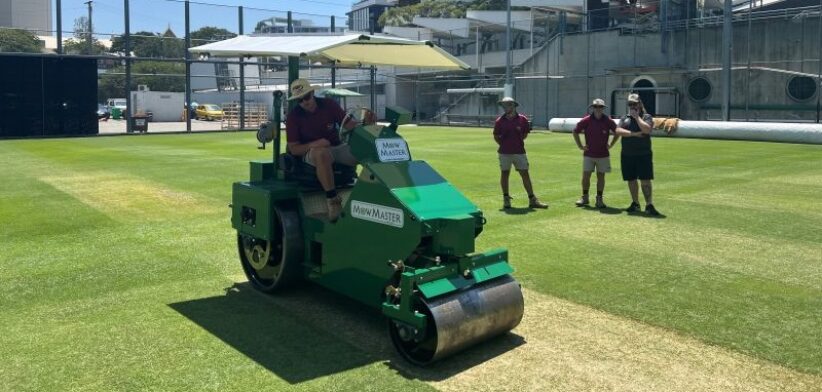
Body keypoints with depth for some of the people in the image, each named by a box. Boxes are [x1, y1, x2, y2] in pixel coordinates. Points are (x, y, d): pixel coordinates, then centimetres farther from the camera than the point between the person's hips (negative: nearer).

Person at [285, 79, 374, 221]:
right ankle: (333, 200, -38)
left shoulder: (329, 105, 0)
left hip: (337, 147, 3)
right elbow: (293, 149, -6)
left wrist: (365, 123, -25)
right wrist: (315, 144, -24)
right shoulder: (294, 116, -5)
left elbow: (349, 125, -2)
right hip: (311, 151, -3)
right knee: (322, 153, -42)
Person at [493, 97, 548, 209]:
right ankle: (506, 199, 18)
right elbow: (496, 136, 9)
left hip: (519, 151, 0)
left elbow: (525, 133, 14)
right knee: (504, 174, 6)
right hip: (505, 152, 0)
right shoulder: (500, 120, -1)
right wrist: (503, 144, 2)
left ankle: (532, 200, 3)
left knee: (525, 174, 0)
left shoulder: (522, 119, 0)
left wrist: (518, 141, 6)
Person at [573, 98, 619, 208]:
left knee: (601, 177, 4)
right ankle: (584, 198, 13)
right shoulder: (586, 120, -6)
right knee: (586, 176, -1)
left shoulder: (608, 121, -3)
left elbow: (617, 133, 12)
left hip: (603, 155, 1)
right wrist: (580, 146, 2)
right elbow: (575, 132, 5)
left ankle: (599, 199, 12)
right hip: (588, 154, 0)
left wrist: (610, 145, 5)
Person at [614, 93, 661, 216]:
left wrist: (637, 117, -10)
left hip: (643, 154, -4)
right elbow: (618, 131, -4)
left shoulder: (647, 117, 3)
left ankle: (649, 205, -8)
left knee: (645, 180, -8)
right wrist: (634, 134, -13)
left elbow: (646, 129, -16)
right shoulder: (624, 118, 13)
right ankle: (635, 203, 21)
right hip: (627, 155, 4)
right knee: (631, 180, 10)